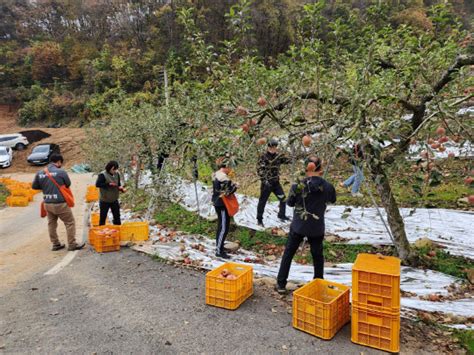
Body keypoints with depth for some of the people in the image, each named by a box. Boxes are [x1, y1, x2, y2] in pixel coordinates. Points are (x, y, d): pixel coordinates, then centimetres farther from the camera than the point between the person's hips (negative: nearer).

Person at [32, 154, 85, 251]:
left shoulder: (40, 173, 1)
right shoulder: (61, 172, -14)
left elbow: (34, 186, 10)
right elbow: (68, 184, -1)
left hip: (47, 203, 6)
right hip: (60, 204, -6)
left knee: (51, 224, 18)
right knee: (70, 223, 7)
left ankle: (55, 244, 27)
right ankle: (72, 244, 10)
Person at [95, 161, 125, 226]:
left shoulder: (117, 174, -2)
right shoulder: (103, 175, -17)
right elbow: (97, 184, -27)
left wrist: (121, 188, -12)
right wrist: (109, 184, -30)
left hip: (114, 200, 5)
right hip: (104, 201, -5)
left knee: (117, 217, 12)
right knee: (103, 217, 7)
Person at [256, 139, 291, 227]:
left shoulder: (278, 156, 4)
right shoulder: (263, 157, -12)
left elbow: (287, 160, 4)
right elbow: (259, 169, -17)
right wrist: (264, 180, -25)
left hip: (276, 182, 5)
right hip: (266, 183, -5)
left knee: (283, 199, 7)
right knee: (262, 201, 4)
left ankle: (282, 215, 27)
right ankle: (259, 219, 18)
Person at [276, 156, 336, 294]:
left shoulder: (298, 186, -15)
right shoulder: (328, 187, -10)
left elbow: (290, 203, 0)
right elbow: (333, 200, 12)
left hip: (298, 226, -1)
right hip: (317, 228, 1)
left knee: (288, 253, 13)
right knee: (317, 255, 21)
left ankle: (281, 284, 18)